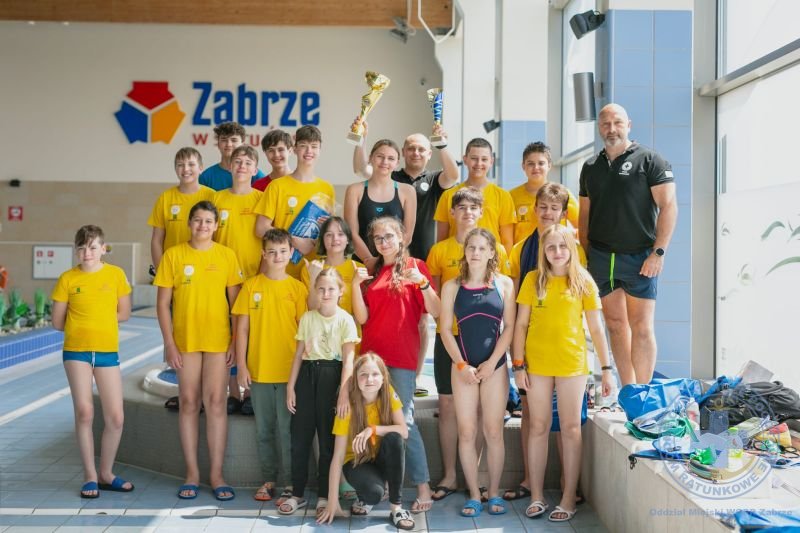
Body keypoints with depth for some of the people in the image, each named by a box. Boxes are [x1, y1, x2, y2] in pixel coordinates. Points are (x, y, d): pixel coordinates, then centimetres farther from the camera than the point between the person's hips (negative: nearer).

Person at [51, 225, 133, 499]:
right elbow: (58, 322, 4)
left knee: (115, 417, 0)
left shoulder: (116, 274, 0)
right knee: (84, 412, -6)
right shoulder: (67, 279, -1)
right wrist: (83, 328, 4)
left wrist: (91, 322, 3)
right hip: (76, 351, -1)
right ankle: (90, 476, 9)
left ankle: (106, 473, 20)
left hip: (108, 352, 1)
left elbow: (124, 313, 6)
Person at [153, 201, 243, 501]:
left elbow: (236, 302, 3)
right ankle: (192, 472, 16)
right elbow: (162, 303, 1)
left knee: (216, 403, 0)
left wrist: (236, 342, -3)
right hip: (185, 340, 0)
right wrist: (169, 343, -4)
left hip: (218, 340, 0)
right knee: (189, 403, 6)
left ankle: (216, 473, 8)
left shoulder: (227, 255, 2)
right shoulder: (174, 255, 1)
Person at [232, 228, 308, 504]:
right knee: (264, 429, 11)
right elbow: (242, 328, 3)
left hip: (289, 370, -2)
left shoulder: (297, 287, 0)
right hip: (259, 370, 2)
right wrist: (241, 365, -1)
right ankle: (269, 479, 24)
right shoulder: (251, 286, 2)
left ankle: (288, 483, 11)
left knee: (287, 429, 2)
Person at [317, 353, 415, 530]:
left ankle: (396, 507, -20)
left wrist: (372, 429, -35)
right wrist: (333, 502, -25)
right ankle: (363, 498, 5)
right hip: (357, 462, -3)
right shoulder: (348, 406, -21)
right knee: (374, 491, -35)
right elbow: (338, 456, -21)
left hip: (382, 460, 3)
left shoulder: (389, 394, -13)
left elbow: (404, 432, -21)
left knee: (393, 438, -31)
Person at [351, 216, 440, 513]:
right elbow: (361, 317, 5)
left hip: (401, 357, -5)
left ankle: (423, 487, -2)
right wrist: (356, 285, -7)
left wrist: (422, 282, -19)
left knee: (403, 421, -9)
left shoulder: (415, 267, 2)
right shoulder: (371, 273, 13)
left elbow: (435, 311, -5)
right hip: (372, 355, 5)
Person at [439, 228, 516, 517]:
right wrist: (462, 365, -8)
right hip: (462, 366, 1)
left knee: (493, 431, 1)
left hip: (495, 365, 0)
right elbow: (446, 330, 1)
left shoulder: (504, 284, 2)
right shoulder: (452, 286, 2)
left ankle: (494, 492, 15)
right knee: (466, 432, 1)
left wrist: (491, 363, -9)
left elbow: (509, 327, -1)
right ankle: (474, 494, 11)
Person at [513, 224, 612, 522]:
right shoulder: (533, 280, 2)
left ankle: (569, 497, 14)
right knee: (538, 428, 8)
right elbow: (521, 324, 2)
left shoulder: (583, 281, 1)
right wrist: (518, 365, -4)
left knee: (571, 429, 5)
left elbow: (596, 328, 3)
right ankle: (536, 495, 17)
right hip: (537, 363, 1)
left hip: (572, 363, 0)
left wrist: (606, 368, 1)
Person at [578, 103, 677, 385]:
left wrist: (658, 252, -14)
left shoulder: (650, 160, -1)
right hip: (600, 257, 5)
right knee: (615, 324, 8)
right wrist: (584, 256, 10)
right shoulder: (590, 167, 15)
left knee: (641, 327, -5)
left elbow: (668, 206, -6)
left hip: (639, 256, -5)